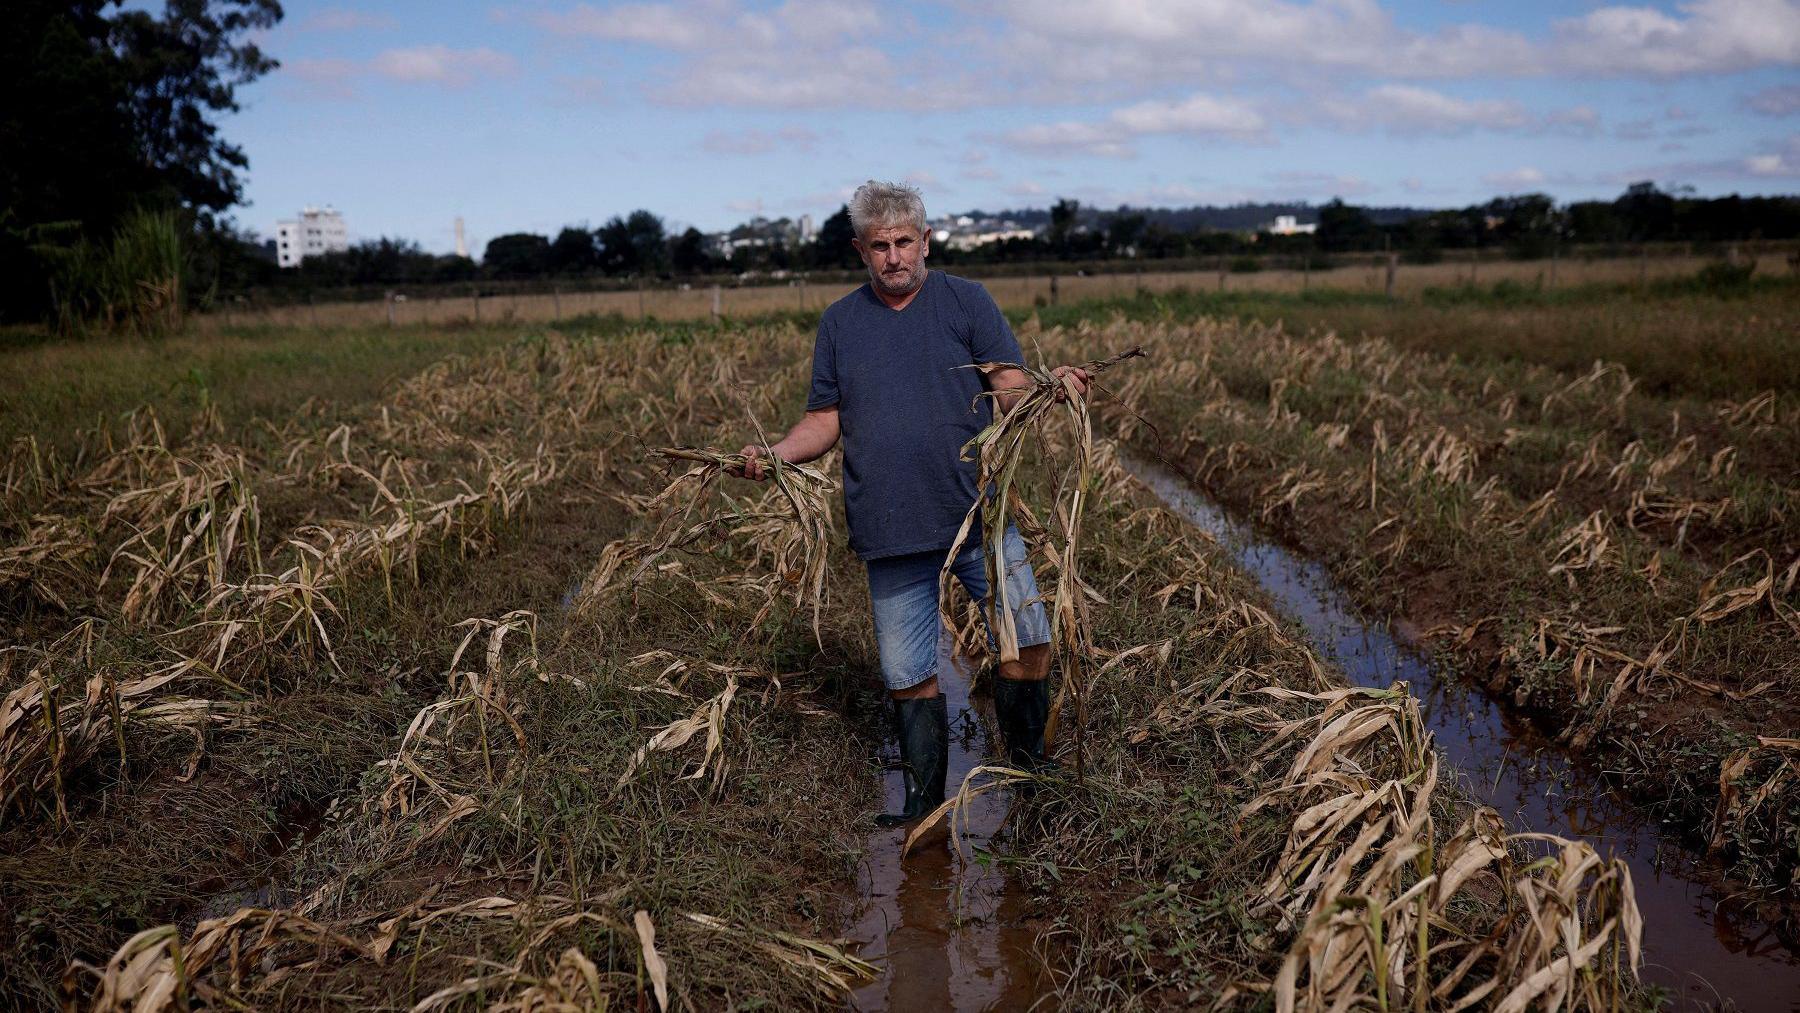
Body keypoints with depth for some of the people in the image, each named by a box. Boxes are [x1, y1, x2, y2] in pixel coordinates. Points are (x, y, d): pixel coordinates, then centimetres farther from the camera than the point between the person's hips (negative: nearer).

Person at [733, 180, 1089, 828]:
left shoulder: (966, 301, 5)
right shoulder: (839, 323, 12)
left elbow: (1012, 388, -3)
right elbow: (825, 421, 12)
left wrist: (1054, 386, -25)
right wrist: (774, 454, -6)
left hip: (979, 514, -2)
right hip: (889, 532, 2)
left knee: (1027, 642, -7)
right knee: (909, 676, 7)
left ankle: (1027, 769, 17)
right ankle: (925, 806, 23)